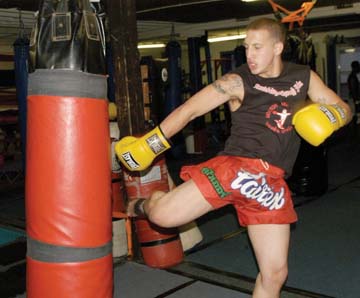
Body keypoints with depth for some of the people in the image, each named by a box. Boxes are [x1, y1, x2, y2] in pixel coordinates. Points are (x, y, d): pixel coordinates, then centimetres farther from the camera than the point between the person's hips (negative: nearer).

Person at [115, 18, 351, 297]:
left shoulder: (304, 77, 10)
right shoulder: (237, 82, -3)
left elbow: (344, 109, 16)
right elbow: (189, 109, -4)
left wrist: (328, 115, -7)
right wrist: (150, 142, -7)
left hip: (271, 182, 4)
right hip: (234, 167, -3)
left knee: (275, 273, 4)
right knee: (163, 215, -18)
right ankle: (145, 204, 21)